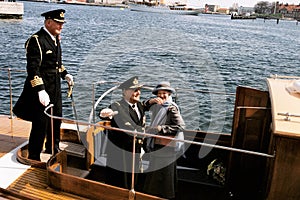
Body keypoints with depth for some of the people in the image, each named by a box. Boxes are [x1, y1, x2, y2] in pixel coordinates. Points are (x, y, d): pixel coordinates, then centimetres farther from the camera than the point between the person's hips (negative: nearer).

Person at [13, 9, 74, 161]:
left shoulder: (55, 38, 10)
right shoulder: (36, 40, -18)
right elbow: (33, 68, -23)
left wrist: (65, 74, 12)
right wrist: (40, 90, -28)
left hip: (55, 88, 9)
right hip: (42, 88, -9)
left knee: (56, 119, 20)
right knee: (41, 123, -1)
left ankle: (53, 148, 40)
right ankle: (34, 157, 16)